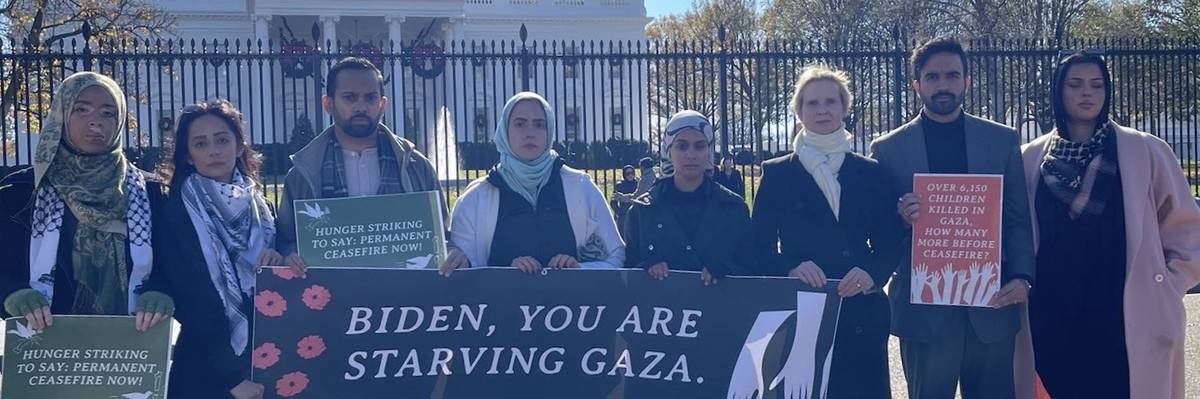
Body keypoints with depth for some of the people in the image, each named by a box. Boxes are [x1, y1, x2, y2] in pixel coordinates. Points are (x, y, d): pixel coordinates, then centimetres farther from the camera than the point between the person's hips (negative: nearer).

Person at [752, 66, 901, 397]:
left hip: (861, 315, 2)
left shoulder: (872, 173, 10)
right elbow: (760, 248, 1)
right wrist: (791, 269, -18)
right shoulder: (777, 174, 5)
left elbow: (890, 244, 7)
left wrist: (872, 273, -13)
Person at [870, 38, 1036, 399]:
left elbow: (1018, 219, 7)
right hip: (925, 308, -1)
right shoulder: (888, 149, 3)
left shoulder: (1002, 140, 7)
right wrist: (901, 219, -17)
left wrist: (1022, 277, -8)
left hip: (991, 304, 1)